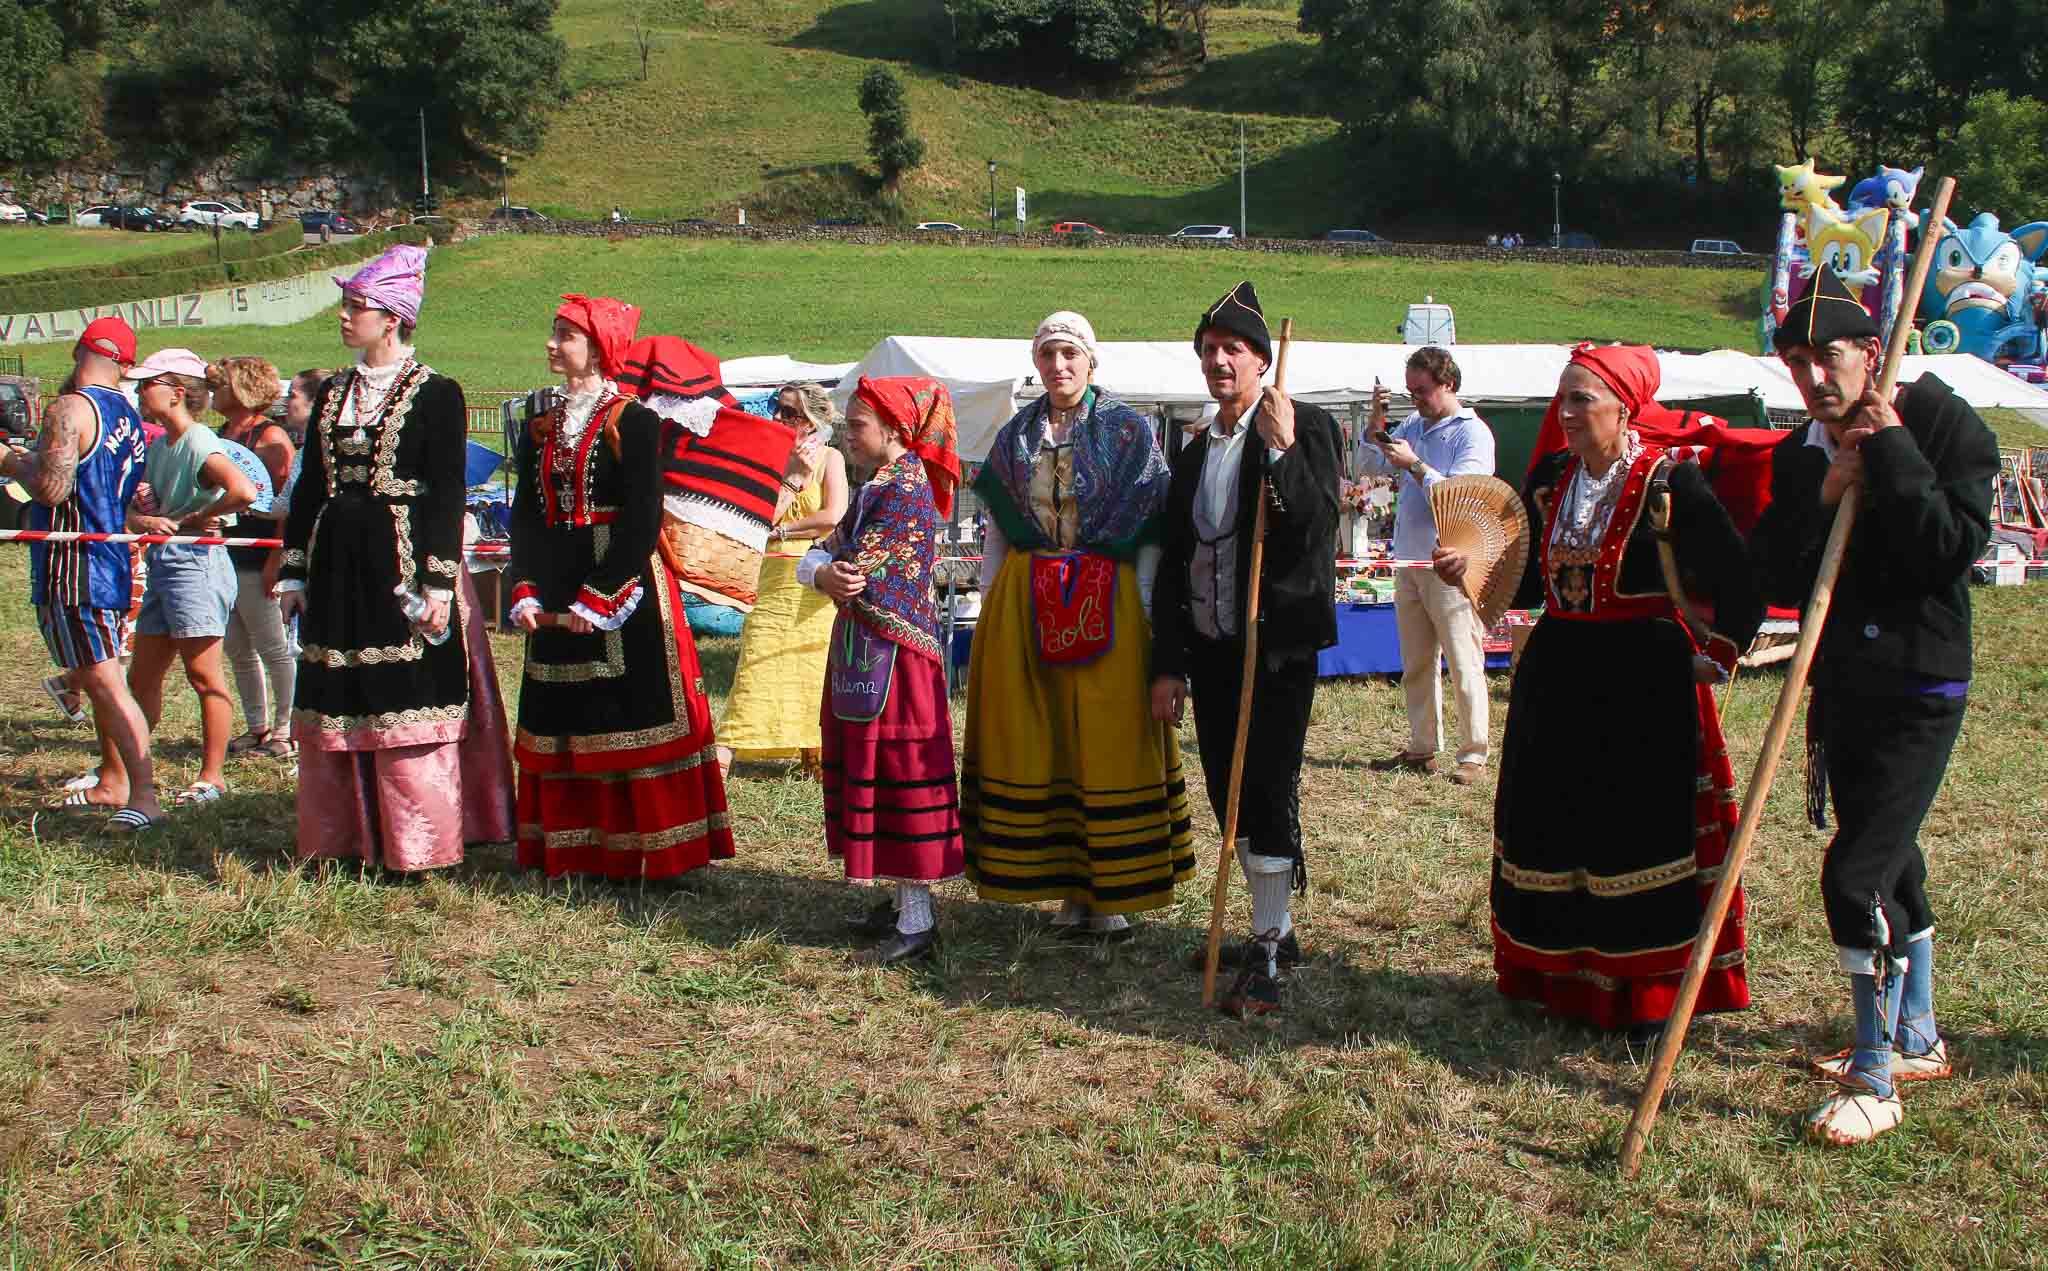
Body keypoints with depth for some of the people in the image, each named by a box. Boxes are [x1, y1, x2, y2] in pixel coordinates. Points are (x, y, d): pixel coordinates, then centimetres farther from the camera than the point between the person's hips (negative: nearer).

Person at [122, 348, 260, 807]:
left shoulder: (198, 443, -13)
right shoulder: (158, 446, 14)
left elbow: (244, 491, -29)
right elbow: (133, 511, 14)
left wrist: (195, 519, -14)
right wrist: (141, 519, -11)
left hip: (196, 565, -10)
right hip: (162, 566, 10)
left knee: (204, 676, -3)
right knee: (142, 678, 12)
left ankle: (212, 776, 5)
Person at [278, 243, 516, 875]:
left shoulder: (436, 393, -5)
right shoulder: (334, 392, 13)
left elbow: (447, 494, -9)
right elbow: (309, 487, 15)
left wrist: (438, 582, -16)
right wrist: (294, 573, 11)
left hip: (403, 563, -6)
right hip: (338, 565, 6)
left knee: (408, 707, -4)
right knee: (336, 708, 9)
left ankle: (417, 847, 5)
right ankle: (343, 839, 19)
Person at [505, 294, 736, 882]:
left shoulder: (634, 422, -7)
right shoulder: (542, 429, 13)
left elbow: (642, 522, -14)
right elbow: (525, 518, 12)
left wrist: (597, 599, -18)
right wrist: (526, 593, -2)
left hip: (623, 588, -7)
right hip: (555, 598, 7)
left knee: (632, 716, -4)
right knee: (564, 724, 9)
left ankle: (643, 854, 4)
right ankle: (573, 853, 17)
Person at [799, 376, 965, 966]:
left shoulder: (905, 490, -16)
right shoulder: (875, 487, 15)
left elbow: (859, 573, -22)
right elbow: (812, 559, 10)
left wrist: (828, 572, -2)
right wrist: (824, 570, -12)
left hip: (895, 658, -10)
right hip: (862, 654, 10)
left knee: (899, 777, -6)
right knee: (870, 774, 14)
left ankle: (917, 922, 0)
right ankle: (903, 902, 24)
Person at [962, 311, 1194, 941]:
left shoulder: (1128, 429, 1)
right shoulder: (1015, 436, 11)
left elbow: (1151, 530, -1)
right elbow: (996, 530, 15)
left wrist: (1144, 609, -8)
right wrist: (991, 608, 9)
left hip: (1105, 602, -3)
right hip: (1023, 605, 3)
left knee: (1109, 741, -1)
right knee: (1036, 742, 3)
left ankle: (1112, 892, 7)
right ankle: (1069, 887, 13)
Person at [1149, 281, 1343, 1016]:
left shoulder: (1305, 429, -6)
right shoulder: (1194, 454, 13)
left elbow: (1316, 531, -18)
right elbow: (1173, 564, 14)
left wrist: (1280, 452, -28)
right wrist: (1167, 665, 10)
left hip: (1277, 647, -7)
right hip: (1209, 648, 7)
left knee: (1270, 797, -6)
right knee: (1232, 798, 11)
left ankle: (1265, 959, 1)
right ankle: (1276, 933, 25)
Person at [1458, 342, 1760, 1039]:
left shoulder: (1671, 483, -12)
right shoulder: (1548, 479, 6)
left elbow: (1739, 583, -10)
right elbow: (1526, 584, 11)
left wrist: (1717, 659, -7)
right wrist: (1471, 569, -6)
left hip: (1645, 687, -6)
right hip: (1556, 680, 6)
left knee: (1643, 833, 0)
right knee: (1550, 828, 12)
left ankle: (1646, 992, 12)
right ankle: (1565, 977, 27)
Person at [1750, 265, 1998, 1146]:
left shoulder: (1944, 426, -11)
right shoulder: (1798, 456, 6)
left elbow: (1953, 550, -23)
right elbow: (1778, 582, 0)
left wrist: (1891, 451, -22)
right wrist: (1824, 496, -14)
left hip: (1918, 692, -7)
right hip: (1841, 685, 7)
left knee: (1858, 875, -14)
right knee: (1893, 863, 20)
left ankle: (1875, 1081, -3)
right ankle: (1916, 1040, 37)